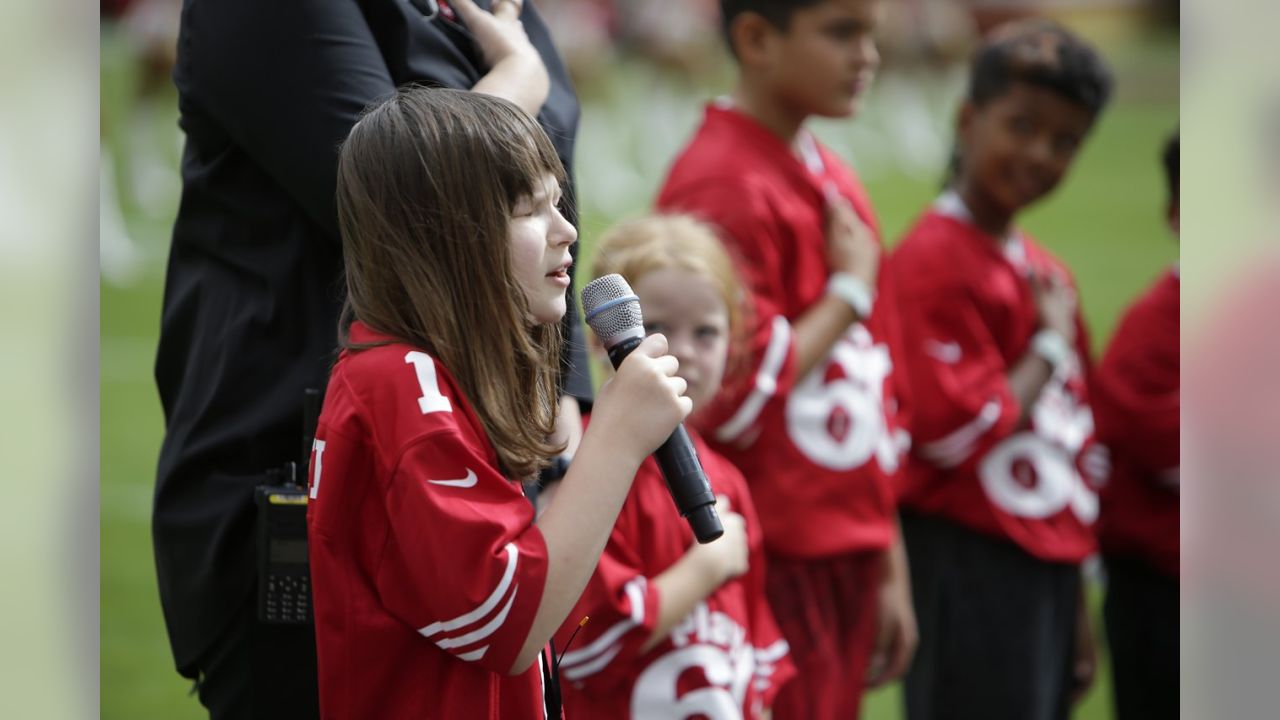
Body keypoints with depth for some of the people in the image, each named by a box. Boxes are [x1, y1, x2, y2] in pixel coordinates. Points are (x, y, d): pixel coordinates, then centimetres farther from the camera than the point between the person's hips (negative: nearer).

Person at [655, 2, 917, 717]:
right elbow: (738, 400, -19)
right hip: (774, 572, -8)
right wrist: (849, 291, -8)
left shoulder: (836, 182, 14)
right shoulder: (724, 186, -14)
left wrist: (890, 570, 18)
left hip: (848, 563, 8)